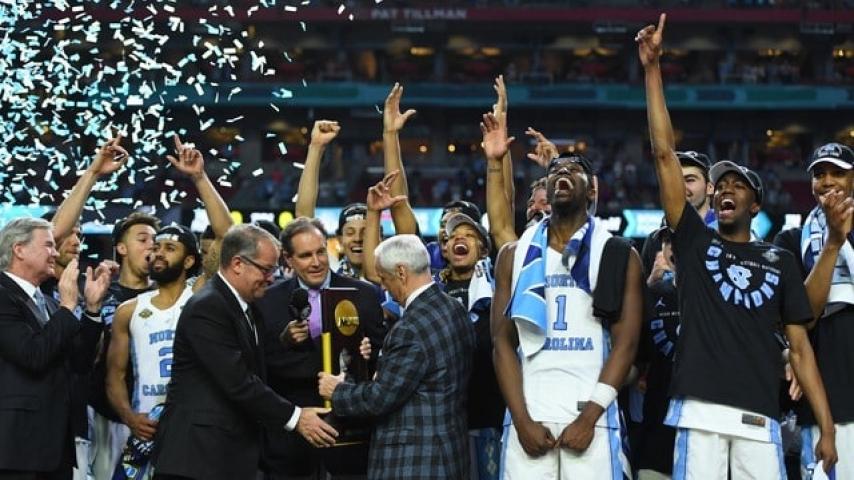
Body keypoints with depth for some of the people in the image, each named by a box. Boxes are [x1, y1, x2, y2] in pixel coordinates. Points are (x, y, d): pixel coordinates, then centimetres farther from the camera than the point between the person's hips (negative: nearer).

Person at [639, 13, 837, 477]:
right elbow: (664, 153, 6)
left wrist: (826, 427, 4)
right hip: (700, 411, -1)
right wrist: (652, 70, 1)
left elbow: (800, 347, 13)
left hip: (759, 419, 1)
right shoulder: (695, 241, 13)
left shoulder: (779, 261, 17)